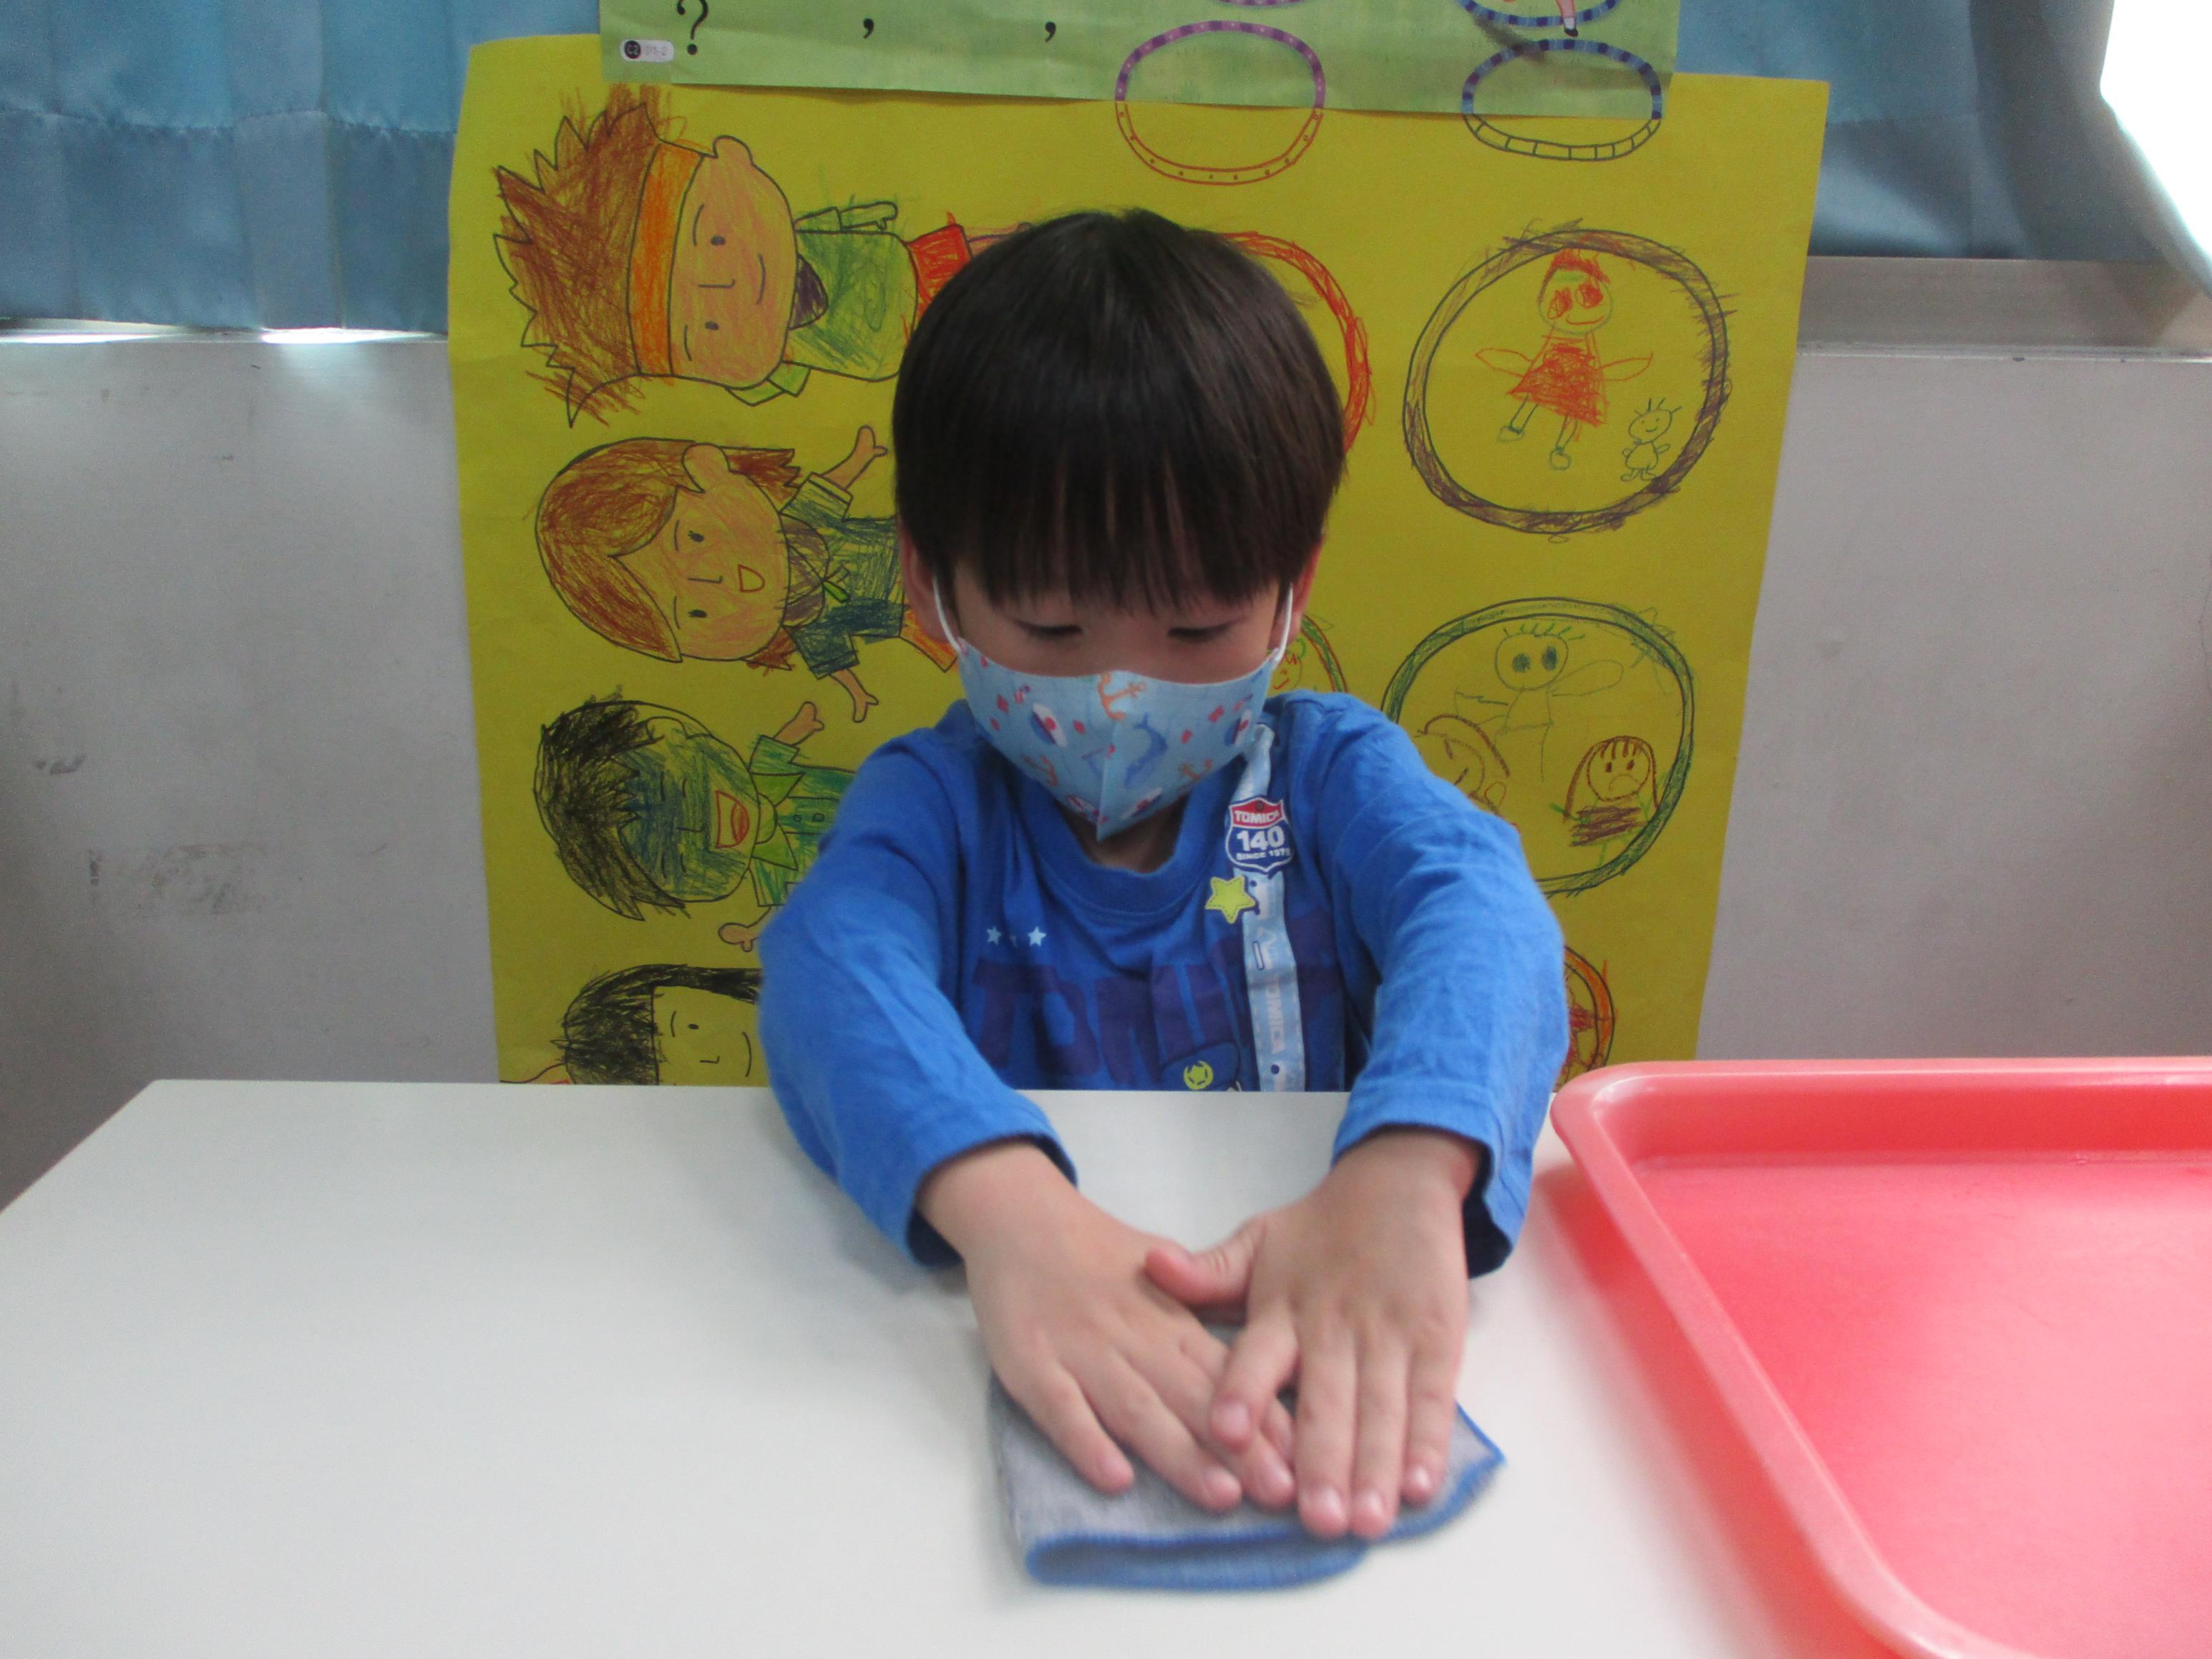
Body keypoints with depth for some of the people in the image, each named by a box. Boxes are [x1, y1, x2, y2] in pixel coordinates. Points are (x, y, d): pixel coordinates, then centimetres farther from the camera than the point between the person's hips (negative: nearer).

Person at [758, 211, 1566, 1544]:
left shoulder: (1331, 772, -1)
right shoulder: (936, 802, -3)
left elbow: (1476, 906, -20)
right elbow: (837, 962, -23)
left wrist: (1405, 1173, -41)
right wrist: (1002, 1199, -43)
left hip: (1320, 1376, 0)